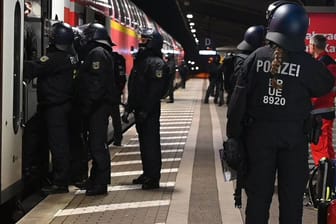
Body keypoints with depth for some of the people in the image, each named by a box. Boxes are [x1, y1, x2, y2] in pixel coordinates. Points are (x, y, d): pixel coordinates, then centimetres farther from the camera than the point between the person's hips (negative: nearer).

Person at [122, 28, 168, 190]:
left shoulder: (157, 63, -13)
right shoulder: (140, 60, 17)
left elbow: (156, 90, -21)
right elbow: (132, 87, 20)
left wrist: (146, 110, -24)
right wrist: (128, 108, 16)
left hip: (149, 111, -9)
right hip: (139, 109, 9)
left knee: (151, 143, -6)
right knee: (143, 142, 15)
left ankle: (153, 177, -1)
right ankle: (147, 173, 26)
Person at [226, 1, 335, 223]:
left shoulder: (256, 57, -6)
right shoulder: (306, 63, -9)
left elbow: (239, 99, -6)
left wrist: (233, 133, 1)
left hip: (259, 133, 1)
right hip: (294, 136, -1)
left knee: (258, 192, 10)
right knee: (292, 193, 10)